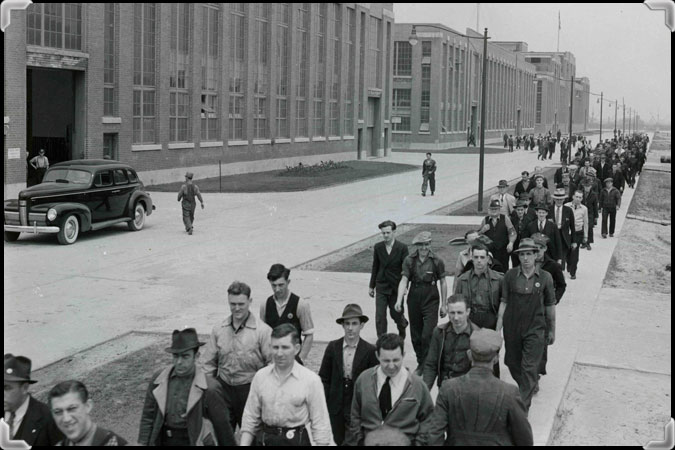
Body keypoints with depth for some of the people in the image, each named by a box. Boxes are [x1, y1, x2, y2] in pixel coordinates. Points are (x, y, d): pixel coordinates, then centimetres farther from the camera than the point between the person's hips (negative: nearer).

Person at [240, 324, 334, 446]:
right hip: (268, 440, 2)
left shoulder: (311, 380, -7)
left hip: (297, 441, -2)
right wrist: (243, 444, 2)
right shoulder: (260, 376, 5)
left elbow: (320, 424, -4)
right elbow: (250, 418, 9)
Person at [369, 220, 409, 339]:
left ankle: (402, 329, 44)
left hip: (396, 288, -2)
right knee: (380, 316, -5)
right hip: (381, 287, 2)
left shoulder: (402, 248, -9)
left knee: (396, 314, 12)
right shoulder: (378, 247, 0)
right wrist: (371, 286, 10)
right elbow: (375, 267, 7)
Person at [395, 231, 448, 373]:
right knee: (415, 335, 11)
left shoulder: (437, 261, -5)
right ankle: (420, 363, 29)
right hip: (414, 300, 3)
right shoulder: (409, 260, -2)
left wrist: (443, 305, 4)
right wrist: (399, 300, -19)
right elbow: (404, 280, -6)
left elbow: (443, 283, 2)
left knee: (427, 335, -11)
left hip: (431, 300, -2)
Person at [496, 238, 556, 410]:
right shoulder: (510, 275, -4)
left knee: (529, 369, -5)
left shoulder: (545, 277, -4)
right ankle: (524, 388, 43)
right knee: (512, 364, 15)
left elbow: (550, 306, 5)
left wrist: (552, 330, 11)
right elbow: (504, 303, -1)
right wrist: (498, 329, -3)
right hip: (512, 328, 2)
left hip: (535, 330, -2)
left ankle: (523, 407, 1)